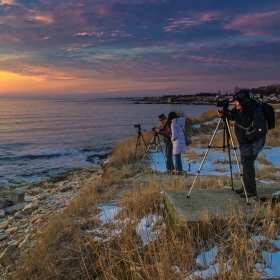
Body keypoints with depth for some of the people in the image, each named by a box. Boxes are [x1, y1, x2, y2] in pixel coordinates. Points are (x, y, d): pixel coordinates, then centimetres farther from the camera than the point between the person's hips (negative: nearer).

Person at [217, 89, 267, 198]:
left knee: (248, 164, -5)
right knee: (244, 163, 16)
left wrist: (248, 137, -25)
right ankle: (245, 187, 30)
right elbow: (232, 116, 9)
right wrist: (223, 115, -11)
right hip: (244, 141, 8)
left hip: (253, 142, -8)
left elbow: (262, 130, -29)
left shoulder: (256, 112, -29)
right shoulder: (239, 109, -8)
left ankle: (251, 190, 8)